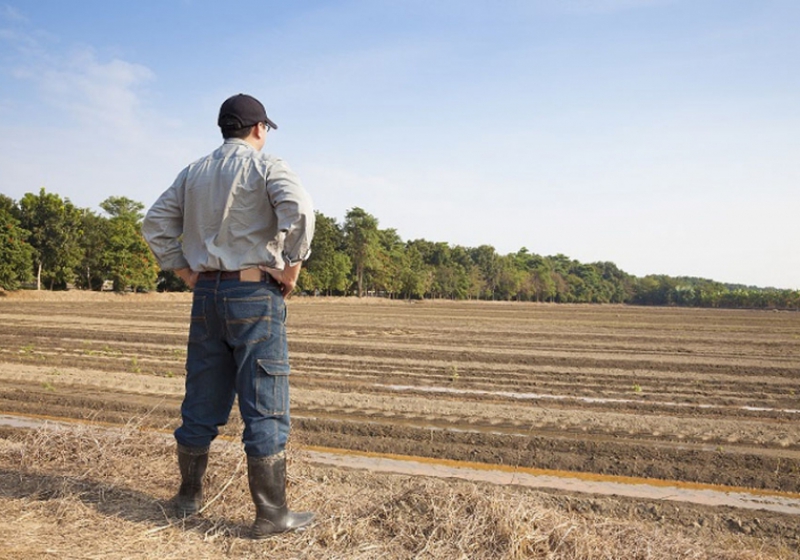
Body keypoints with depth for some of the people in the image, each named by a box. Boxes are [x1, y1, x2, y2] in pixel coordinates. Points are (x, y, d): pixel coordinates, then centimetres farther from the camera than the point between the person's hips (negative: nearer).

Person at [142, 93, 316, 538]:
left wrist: (184, 270, 13)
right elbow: (298, 208, -23)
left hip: (206, 292, 6)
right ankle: (272, 513, 5)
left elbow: (156, 223, 15)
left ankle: (190, 495, 29)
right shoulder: (266, 166, -4)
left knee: (202, 401, 15)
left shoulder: (194, 173, 15)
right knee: (265, 406, -2)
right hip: (255, 292, -6)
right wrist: (293, 266, -14)